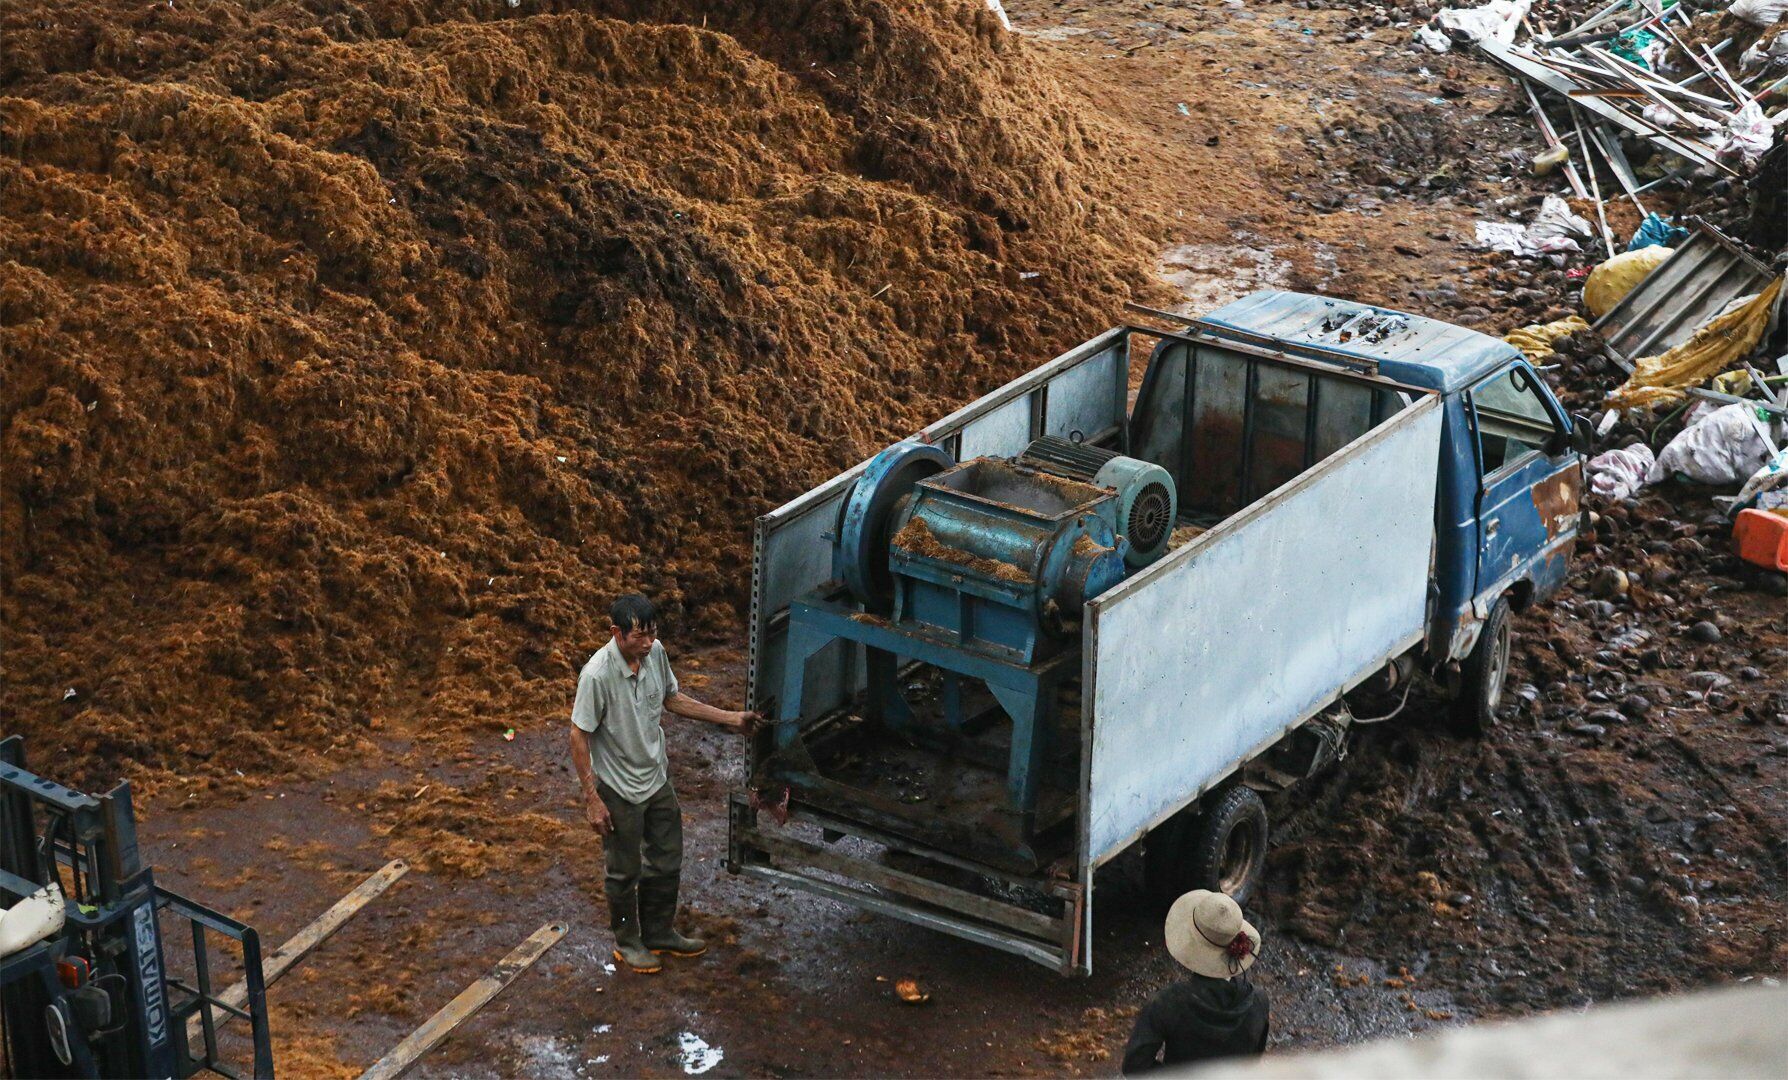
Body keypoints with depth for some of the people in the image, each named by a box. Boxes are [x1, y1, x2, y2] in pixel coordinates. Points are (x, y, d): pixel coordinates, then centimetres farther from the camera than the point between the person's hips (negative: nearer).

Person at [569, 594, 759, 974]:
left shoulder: (655, 653, -9)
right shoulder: (597, 675, -29)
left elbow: (672, 699, 10)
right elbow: (579, 738, -20)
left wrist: (730, 718, 7)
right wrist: (592, 800, -18)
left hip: (657, 779, 7)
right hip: (620, 789, -6)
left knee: (667, 861, 19)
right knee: (625, 871, 11)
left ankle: (659, 932, 39)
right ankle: (627, 942, 32)